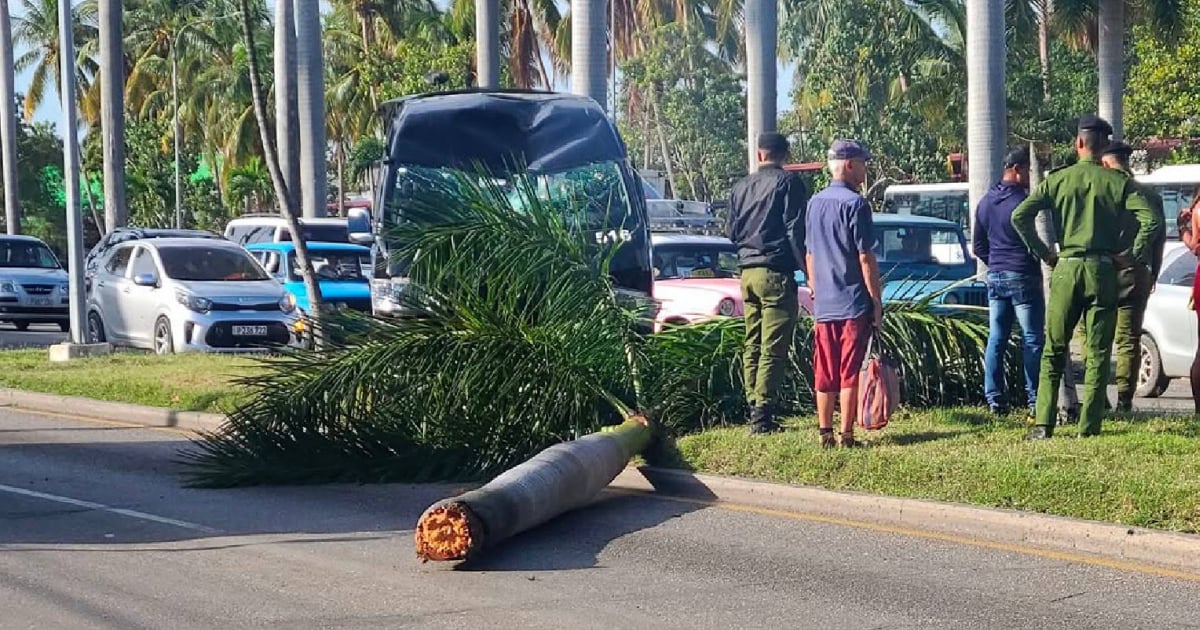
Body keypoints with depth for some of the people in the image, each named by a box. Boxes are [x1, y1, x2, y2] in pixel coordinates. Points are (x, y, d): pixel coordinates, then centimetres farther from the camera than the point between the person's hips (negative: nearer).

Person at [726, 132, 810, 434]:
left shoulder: (741, 186, 14)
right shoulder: (788, 183, -5)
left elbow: (731, 230, 19)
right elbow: (796, 230, -11)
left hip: (747, 273, 6)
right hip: (776, 273, -6)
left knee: (753, 345, 12)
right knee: (773, 348, -7)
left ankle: (755, 407, 14)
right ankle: (763, 414, -11)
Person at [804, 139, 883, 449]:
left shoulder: (815, 203, 10)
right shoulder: (855, 203, -12)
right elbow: (865, 258, -13)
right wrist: (876, 300, -8)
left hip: (823, 304, 7)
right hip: (854, 302, -6)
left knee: (824, 373, 10)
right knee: (850, 371, -2)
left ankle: (825, 434, 13)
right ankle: (846, 435, 0)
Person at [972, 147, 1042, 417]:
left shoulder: (985, 202, 10)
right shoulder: (1024, 201, -14)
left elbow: (978, 245, 16)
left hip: (995, 276, 7)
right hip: (1023, 276, -7)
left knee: (996, 339, 8)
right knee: (1032, 339, -1)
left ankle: (994, 398, 6)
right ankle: (1034, 400, -2)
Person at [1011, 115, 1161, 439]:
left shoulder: (1058, 179, 2)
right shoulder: (1118, 182, 1)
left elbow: (1020, 215, -4)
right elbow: (1150, 220, -10)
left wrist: (1044, 253, 3)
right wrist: (1132, 256, -1)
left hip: (1066, 269, 1)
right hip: (1103, 271, -1)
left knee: (1053, 351, 9)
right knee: (1098, 354, 4)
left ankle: (1043, 423, 2)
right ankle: (1089, 427, 2)